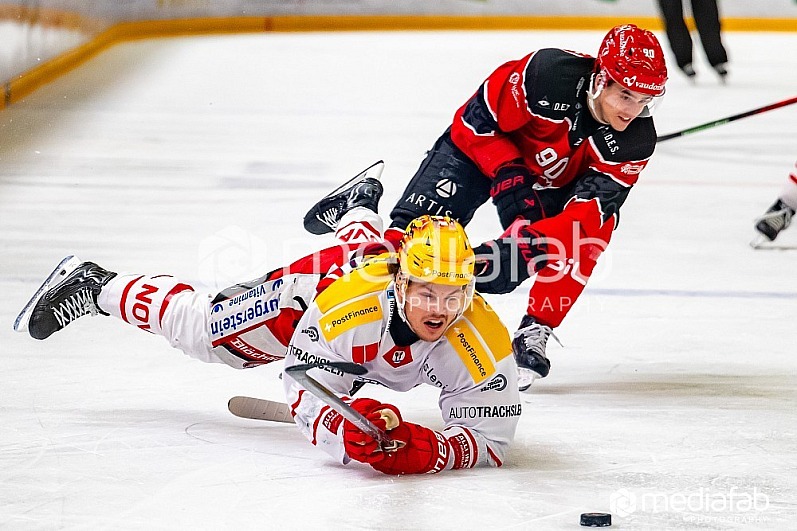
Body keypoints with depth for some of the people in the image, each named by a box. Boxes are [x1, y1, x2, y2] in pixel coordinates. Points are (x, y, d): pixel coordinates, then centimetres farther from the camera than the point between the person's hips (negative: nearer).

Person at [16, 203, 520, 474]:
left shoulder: (483, 341, -43)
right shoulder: (344, 305, -46)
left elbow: (491, 435, -41)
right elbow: (310, 394, -37)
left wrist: (429, 450, -60)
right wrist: (344, 431, -59)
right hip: (317, 280, -3)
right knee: (200, 327, 11)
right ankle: (94, 285, 35)